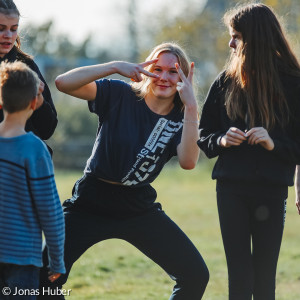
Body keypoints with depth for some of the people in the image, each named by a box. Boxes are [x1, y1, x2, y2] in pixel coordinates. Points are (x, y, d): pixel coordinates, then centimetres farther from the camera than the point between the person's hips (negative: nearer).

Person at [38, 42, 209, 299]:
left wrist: (191, 107, -26)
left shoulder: (181, 119, -2)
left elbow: (188, 161, -22)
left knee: (196, 276, -5)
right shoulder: (120, 95, -8)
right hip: (90, 206, -2)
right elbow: (64, 83, -22)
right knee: (45, 278, -14)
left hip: (139, 209, 3)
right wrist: (116, 67, -28)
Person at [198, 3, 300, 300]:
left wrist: (274, 143, -19)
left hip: (272, 191, -1)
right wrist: (221, 140, -10)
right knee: (240, 276, -1)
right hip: (231, 189, 2)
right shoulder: (225, 83, 5)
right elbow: (203, 137, 10)